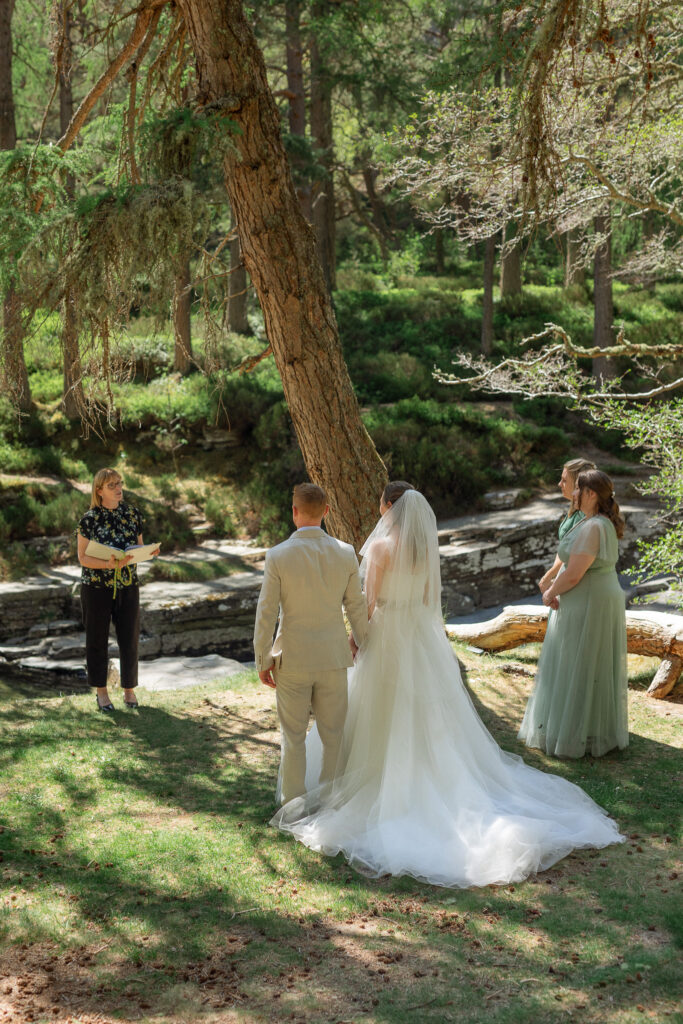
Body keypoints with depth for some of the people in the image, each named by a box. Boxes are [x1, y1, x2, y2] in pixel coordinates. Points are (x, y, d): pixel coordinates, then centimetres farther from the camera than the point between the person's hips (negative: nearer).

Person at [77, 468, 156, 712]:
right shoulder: (90, 519, -9)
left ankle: (129, 690, 21)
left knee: (130, 639, 4)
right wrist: (110, 564, -24)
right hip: (95, 588, -2)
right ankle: (101, 691, 22)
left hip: (128, 586, 3)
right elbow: (83, 557, -8)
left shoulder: (133, 514, 2)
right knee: (97, 640, 7)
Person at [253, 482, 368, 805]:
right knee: (333, 734, 15)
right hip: (333, 657, 2)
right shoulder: (346, 553, -6)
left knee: (293, 736, 11)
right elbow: (356, 607, 3)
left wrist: (262, 660, 0)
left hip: (292, 659, -2)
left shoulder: (278, 556, -14)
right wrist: (362, 641, 22)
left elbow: (266, 613, -11)